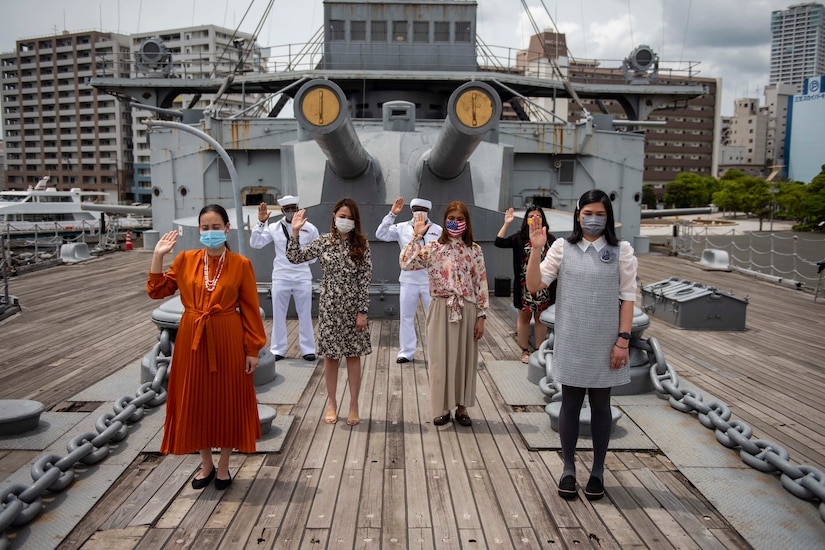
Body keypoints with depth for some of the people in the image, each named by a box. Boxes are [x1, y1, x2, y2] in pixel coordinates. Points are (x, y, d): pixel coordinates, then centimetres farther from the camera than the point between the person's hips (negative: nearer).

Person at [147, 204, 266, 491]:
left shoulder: (241, 264, -7)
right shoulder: (186, 259, 1)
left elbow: (250, 310, -5)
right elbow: (157, 290, 8)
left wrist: (253, 349, -6)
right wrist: (158, 256, 0)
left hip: (228, 341, -3)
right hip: (192, 340, 3)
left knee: (227, 402, 8)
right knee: (196, 402, 12)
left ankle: (223, 466, 27)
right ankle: (206, 465, 31)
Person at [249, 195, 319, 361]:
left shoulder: (310, 228, 1)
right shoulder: (274, 228, 2)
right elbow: (255, 243, -4)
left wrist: (307, 258, -9)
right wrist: (261, 223, -12)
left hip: (303, 277, -1)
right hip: (280, 277, 1)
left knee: (305, 314, 6)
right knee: (278, 314, 7)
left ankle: (308, 349, 15)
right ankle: (278, 350, 16)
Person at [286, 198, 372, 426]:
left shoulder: (361, 244, -3)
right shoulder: (323, 242, 1)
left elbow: (365, 279, -6)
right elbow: (295, 258, -3)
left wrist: (362, 311, -9)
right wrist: (295, 232, -13)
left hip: (353, 306, -1)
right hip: (329, 306, 1)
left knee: (353, 355, 6)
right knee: (330, 355, 8)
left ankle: (354, 405, 18)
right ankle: (331, 404, 22)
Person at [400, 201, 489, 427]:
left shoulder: (474, 250, 2)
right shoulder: (433, 248, -1)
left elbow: (482, 284, 1)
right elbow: (405, 263, -15)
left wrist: (481, 316, -3)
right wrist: (417, 236, -15)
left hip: (467, 311, 1)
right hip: (442, 311, -1)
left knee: (464, 358, 9)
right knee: (441, 358, 5)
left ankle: (461, 407, 24)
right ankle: (443, 407, 19)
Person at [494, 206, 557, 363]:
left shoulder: (550, 238, 1)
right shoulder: (520, 238, -1)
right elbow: (499, 242, -12)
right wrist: (506, 223, -17)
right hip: (525, 286, 0)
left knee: (540, 317, 10)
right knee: (524, 317, 10)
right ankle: (525, 350, 23)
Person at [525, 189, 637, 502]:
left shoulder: (621, 251, -1)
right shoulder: (563, 248, 0)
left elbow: (627, 298, -2)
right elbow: (535, 285, -6)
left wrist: (623, 339, -7)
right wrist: (535, 250, -17)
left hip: (604, 343, 0)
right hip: (570, 342, 0)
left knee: (600, 404, 11)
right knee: (570, 403, 8)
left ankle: (597, 472, 25)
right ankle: (568, 470, 22)